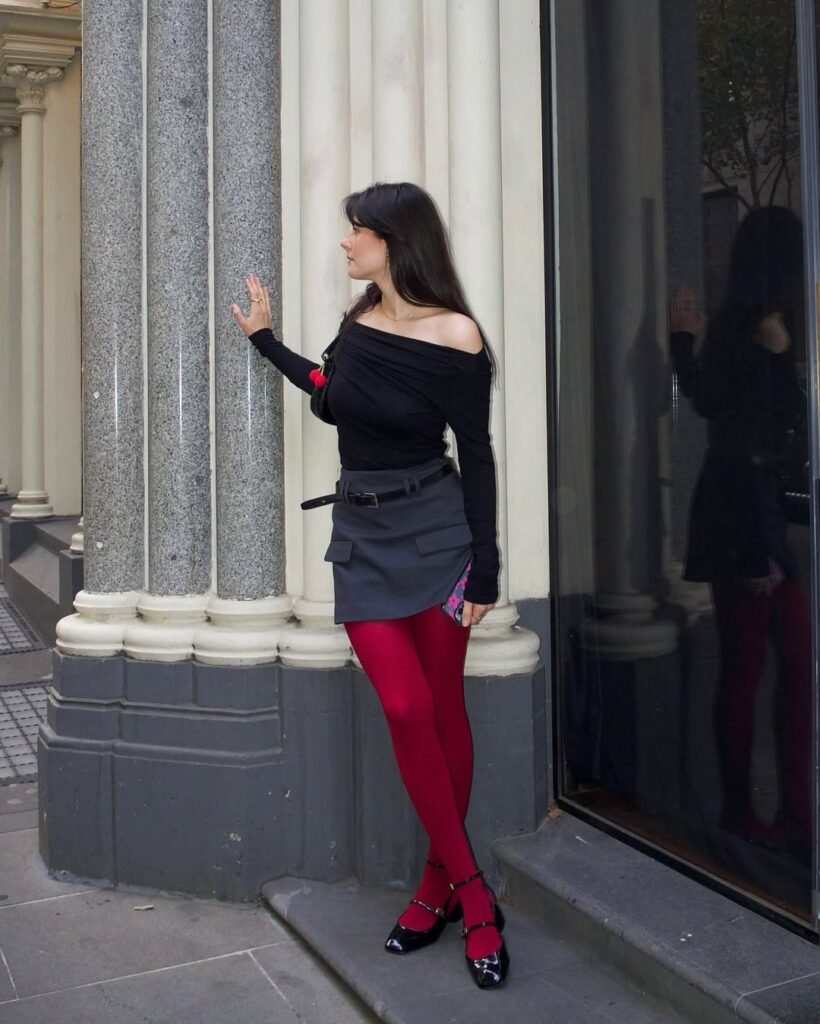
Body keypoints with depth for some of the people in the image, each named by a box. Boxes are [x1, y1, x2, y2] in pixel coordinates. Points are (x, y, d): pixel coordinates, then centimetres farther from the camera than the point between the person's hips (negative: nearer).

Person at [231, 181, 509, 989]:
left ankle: (440, 883, 19)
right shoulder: (357, 322, 6)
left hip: (436, 530, -4)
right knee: (405, 709, -5)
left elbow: (475, 455, -7)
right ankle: (471, 893, 6)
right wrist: (265, 340, 28)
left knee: (441, 711, 3)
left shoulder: (455, 336, -10)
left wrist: (484, 570, -9)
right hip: (363, 534, 4)